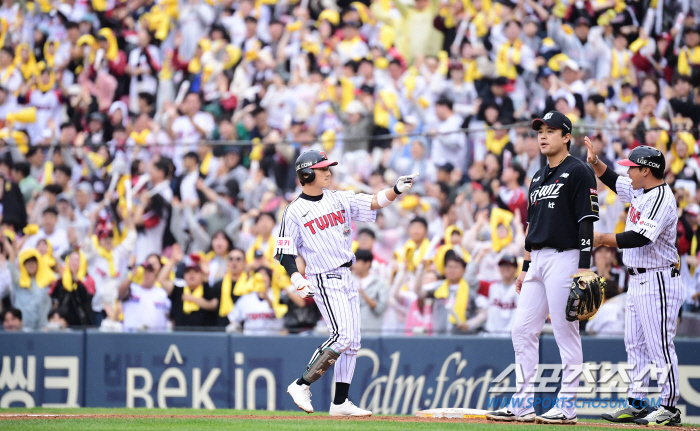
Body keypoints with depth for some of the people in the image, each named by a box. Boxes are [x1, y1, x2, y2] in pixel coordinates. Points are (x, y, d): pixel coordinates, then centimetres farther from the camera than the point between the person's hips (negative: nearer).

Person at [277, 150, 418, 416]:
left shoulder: (339, 199, 11)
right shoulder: (294, 212, -6)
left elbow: (375, 203, 3)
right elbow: (285, 254, -8)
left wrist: (396, 190, -16)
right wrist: (299, 283, -21)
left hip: (346, 278, 7)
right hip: (323, 280, -7)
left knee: (352, 341, 6)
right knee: (342, 336, -19)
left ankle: (340, 403, 11)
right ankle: (302, 385, -9)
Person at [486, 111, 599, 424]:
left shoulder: (578, 173, -6)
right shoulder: (538, 178, 19)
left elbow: (587, 220, -12)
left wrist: (584, 266, -18)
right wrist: (526, 267, 19)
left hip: (564, 257, -9)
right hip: (537, 260, 9)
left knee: (566, 332, -6)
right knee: (522, 330, 5)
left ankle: (567, 405, -1)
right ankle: (522, 404, 9)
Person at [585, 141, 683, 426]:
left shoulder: (661, 199, -18)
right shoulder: (639, 191, 12)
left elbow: (640, 238, -27)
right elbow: (613, 181, 30)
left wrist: (602, 239, -20)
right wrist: (595, 162, 13)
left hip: (658, 282, -10)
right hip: (637, 281, 10)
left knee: (660, 346, -9)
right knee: (635, 345, 11)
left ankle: (669, 408, -6)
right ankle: (636, 404, 16)